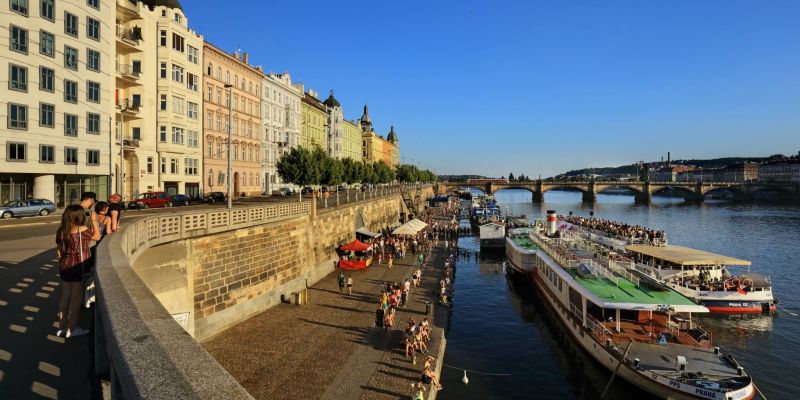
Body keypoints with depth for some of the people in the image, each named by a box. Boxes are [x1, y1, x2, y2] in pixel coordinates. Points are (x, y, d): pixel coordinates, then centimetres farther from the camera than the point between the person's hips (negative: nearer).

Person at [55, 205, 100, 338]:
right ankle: (71, 329, 12)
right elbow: (97, 236, -1)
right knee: (76, 298, 4)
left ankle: (62, 327, 24)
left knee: (65, 296, 15)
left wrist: (60, 266, 19)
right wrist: (94, 220, 6)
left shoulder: (61, 231, 2)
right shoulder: (82, 230, -17)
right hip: (78, 268, -6)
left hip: (65, 267, 6)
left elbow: (58, 251, 8)